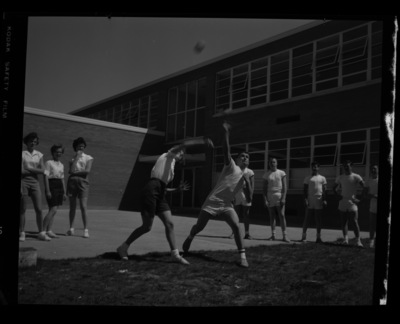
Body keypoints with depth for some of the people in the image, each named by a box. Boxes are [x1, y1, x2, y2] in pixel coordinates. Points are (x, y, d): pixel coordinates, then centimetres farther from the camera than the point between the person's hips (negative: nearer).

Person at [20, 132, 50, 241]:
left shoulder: (39, 155, 12)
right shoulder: (22, 154, 2)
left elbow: (42, 171, 1)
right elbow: (22, 171, -7)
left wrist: (29, 169, -5)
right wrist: (35, 170, -11)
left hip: (35, 182, 3)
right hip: (23, 181, -3)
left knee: (39, 209, -2)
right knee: (22, 209, -1)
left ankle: (41, 233, 2)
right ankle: (22, 233, 7)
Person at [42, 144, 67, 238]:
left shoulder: (61, 165, 16)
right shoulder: (49, 163, -4)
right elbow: (46, 177, -9)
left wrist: (64, 192, 18)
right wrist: (47, 191, -16)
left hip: (60, 187, 7)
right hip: (52, 186, -7)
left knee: (53, 210, 6)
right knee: (53, 210, -13)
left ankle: (49, 230, 10)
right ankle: (43, 230, -7)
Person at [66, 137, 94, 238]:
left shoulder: (88, 158, 10)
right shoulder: (72, 158, 16)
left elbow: (87, 171, -4)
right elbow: (71, 170, -2)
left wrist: (75, 172, -1)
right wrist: (77, 157, -1)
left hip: (83, 182, -2)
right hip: (72, 181, 2)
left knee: (83, 206, -10)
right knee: (72, 206, 5)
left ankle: (85, 229, -7)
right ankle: (71, 228, 15)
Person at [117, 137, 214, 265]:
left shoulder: (170, 167, 29)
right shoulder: (168, 156, 8)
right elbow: (184, 144, -9)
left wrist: (177, 189, 18)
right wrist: (203, 141, -15)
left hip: (160, 195, 9)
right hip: (151, 191, -9)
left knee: (169, 223, -2)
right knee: (147, 226, -7)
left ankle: (175, 254, -1)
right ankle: (123, 247, 8)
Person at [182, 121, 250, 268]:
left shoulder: (245, 175, 11)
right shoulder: (231, 166, -5)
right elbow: (226, 150, -21)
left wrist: (248, 182, -12)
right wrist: (226, 132, -30)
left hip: (227, 205, 4)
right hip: (213, 201, -4)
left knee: (236, 226, -19)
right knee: (199, 227, 6)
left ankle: (243, 257, -16)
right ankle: (189, 238, 41)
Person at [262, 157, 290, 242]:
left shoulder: (281, 173, 4)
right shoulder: (266, 175, 7)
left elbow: (285, 187, 0)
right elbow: (264, 188, 5)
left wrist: (283, 198, -10)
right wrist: (265, 199, -5)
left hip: (279, 196, -2)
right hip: (270, 197, 2)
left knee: (281, 215, -8)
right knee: (272, 216, 4)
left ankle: (284, 235, -6)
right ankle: (273, 235, 9)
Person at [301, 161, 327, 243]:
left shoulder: (322, 178, 9)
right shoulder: (308, 178, 7)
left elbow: (324, 190, 6)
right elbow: (305, 189, 3)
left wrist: (324, 200, -3)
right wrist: (305, 199, -7)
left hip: (319, 201, 1)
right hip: (310, 201, -1)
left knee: (318, 219, 5)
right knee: (307, 218, 0)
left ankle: (318, 236, 10)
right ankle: (304, 235, 5)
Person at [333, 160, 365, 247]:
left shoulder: (356, 177, -3)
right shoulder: (340, 177, 9)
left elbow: (365, 188, -6)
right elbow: (334, 189, 17)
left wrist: (359, 199, -9)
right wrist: (340, 195, 1)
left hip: (352, 202, -4)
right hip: (343, 202, 4)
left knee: (354, 221, -7)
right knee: (344, 221, 4)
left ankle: (358, 240, -4)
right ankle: (345, 238, 7)